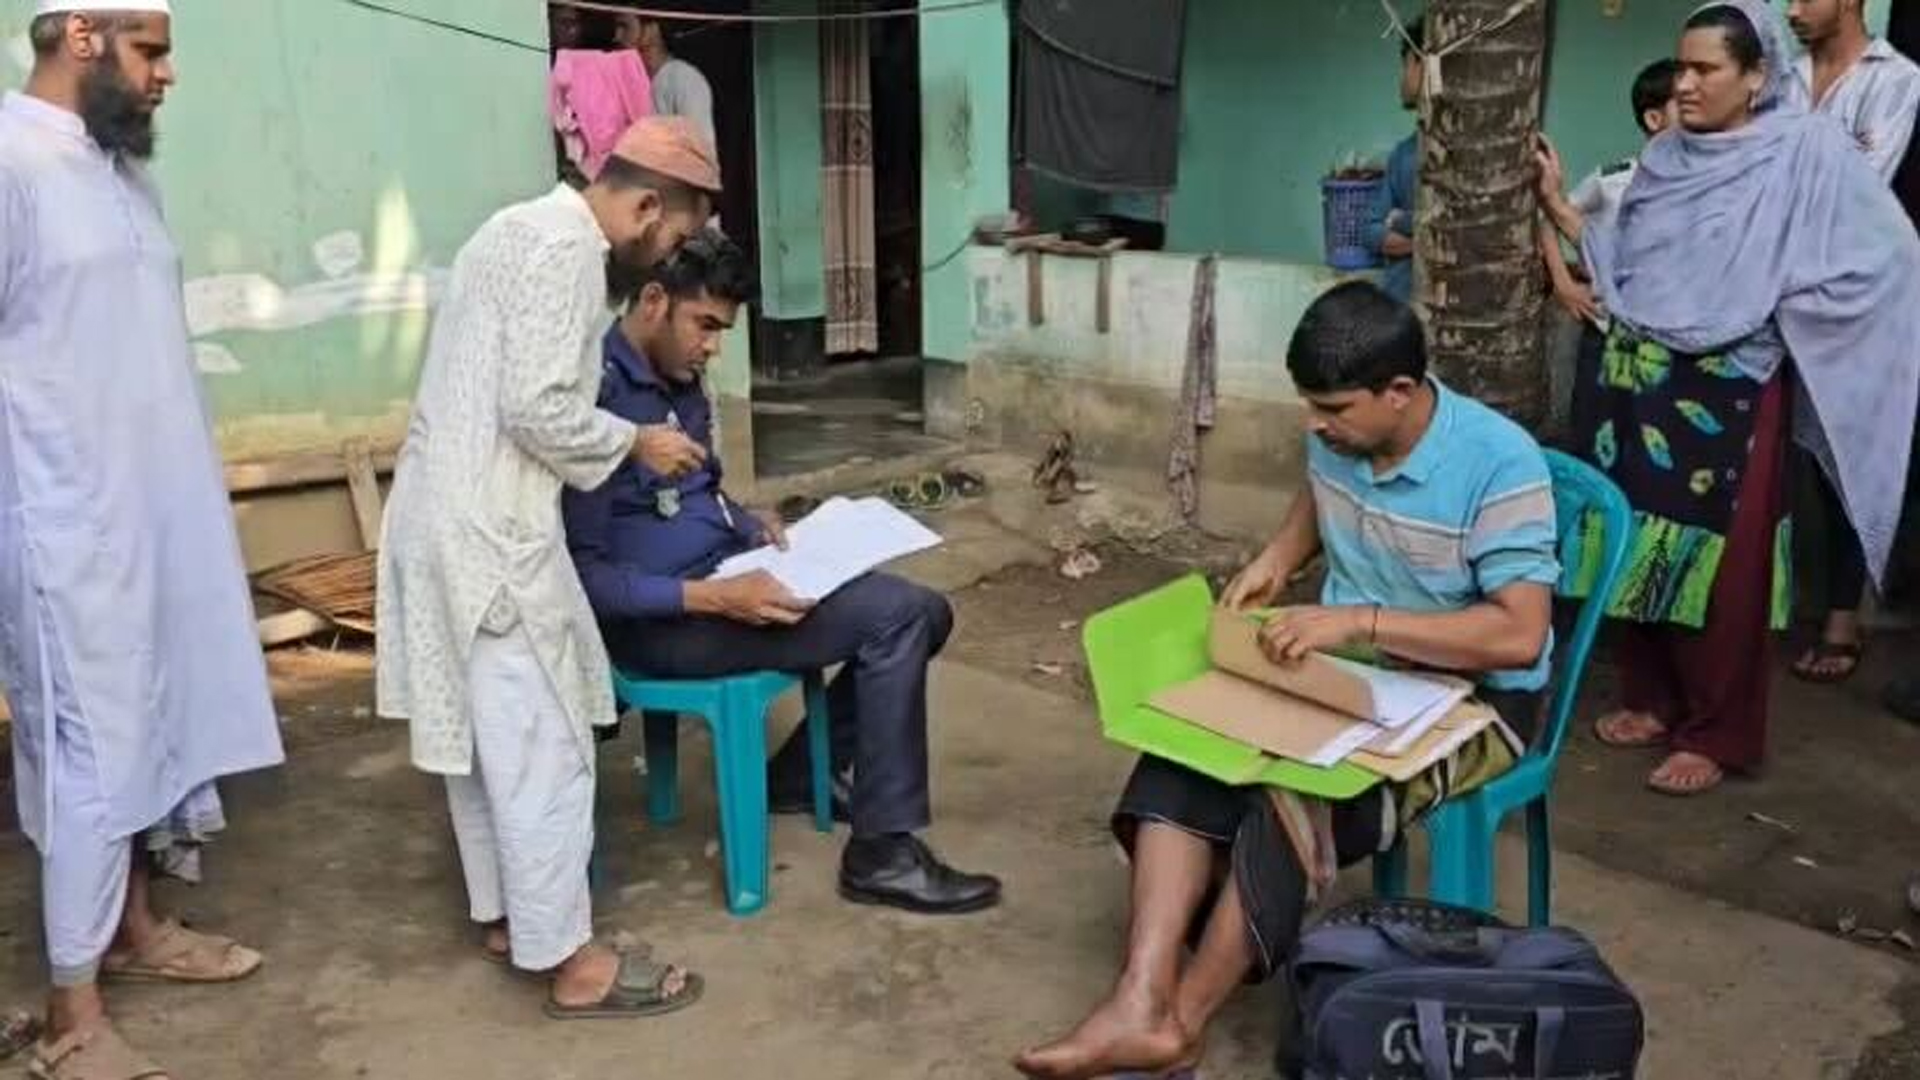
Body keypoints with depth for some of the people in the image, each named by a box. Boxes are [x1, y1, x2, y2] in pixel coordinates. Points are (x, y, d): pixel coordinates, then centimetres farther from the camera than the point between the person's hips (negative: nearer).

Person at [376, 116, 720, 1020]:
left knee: (484, 732, 18)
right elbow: (538, 411, -23)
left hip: (447, 514, 11)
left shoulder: (526, 227, 16)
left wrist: (618, 442, 18)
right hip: (488, 530, -11)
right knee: (541, 742, -2)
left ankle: (504, 914, 31)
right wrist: (634, 442, -8)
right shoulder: (566, 248, -16)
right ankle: (568, 960, 7)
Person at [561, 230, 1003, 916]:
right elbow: (583, 575, -23)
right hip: (662, 619, -9)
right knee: (896, 616, -20)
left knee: (922, 611, 4)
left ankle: (802, 771, 21)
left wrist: (753, 526, 2)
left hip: (724, 577, 10)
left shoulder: (679, 381, 9)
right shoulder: (597, 398, -20)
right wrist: (716, 597, -29)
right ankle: (883, 853, -10)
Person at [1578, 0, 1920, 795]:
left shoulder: (1807, 151, -8)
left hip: (1729, 396, -5)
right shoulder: (1666, 157, 9)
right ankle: (1652, 700, 27)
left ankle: (1717, 734, 14)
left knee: (1716, 566, 1)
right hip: (1642, 382, 6)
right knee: (1641, 547, 11)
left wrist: (1778, 309, -11)